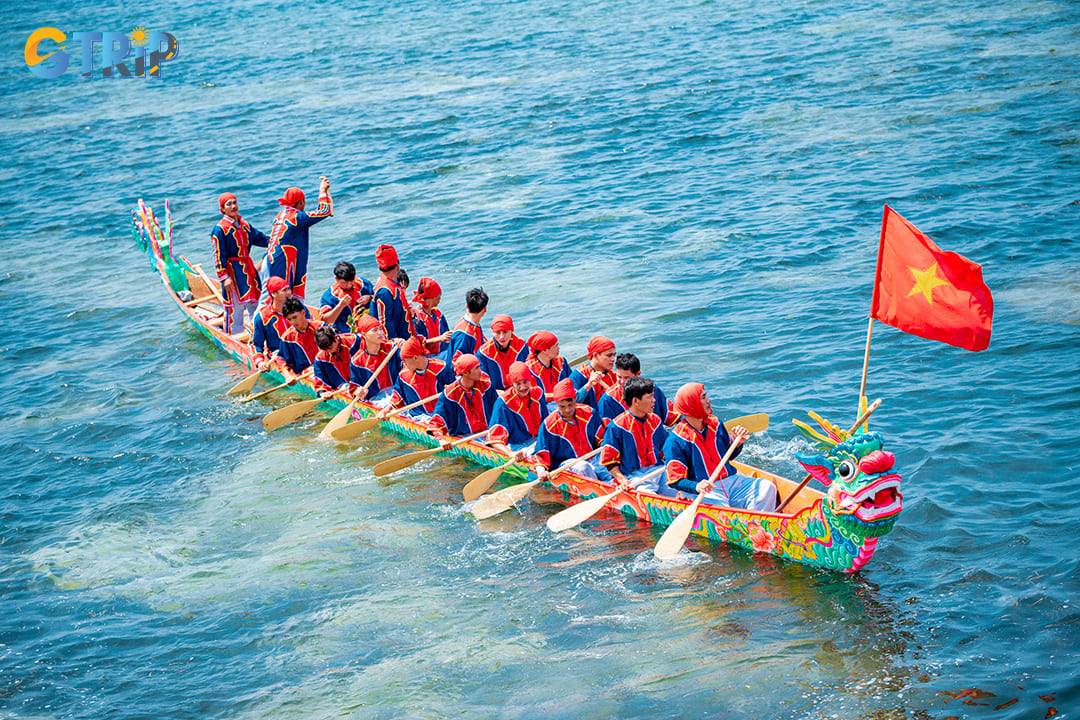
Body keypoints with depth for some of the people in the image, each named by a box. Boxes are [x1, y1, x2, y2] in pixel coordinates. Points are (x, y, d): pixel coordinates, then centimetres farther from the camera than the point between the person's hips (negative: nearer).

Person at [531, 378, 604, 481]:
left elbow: (601, 437, 17)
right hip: (564, 463, -4)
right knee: (583, 467, -36)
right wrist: (541, 471, -26)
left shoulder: (588, 413, 4)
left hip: (591, 460, 4)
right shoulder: (548, 425, -7)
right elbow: (540, 454, -7)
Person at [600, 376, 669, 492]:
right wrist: (622, 480, -17)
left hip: (658, 470, 6)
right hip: (632, 476, -6)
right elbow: (609, 460, -3)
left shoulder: (655, 421, 13)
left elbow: (665, 449, 22)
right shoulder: (616, 426, -6)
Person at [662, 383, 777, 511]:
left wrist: (737, 443, 2)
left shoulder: (715, 424, 11)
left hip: (730, 481, 6)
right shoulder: (676, 441, -10)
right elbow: (675, 480, -12)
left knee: (766, 488, -13)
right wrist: (696, 487, -31)